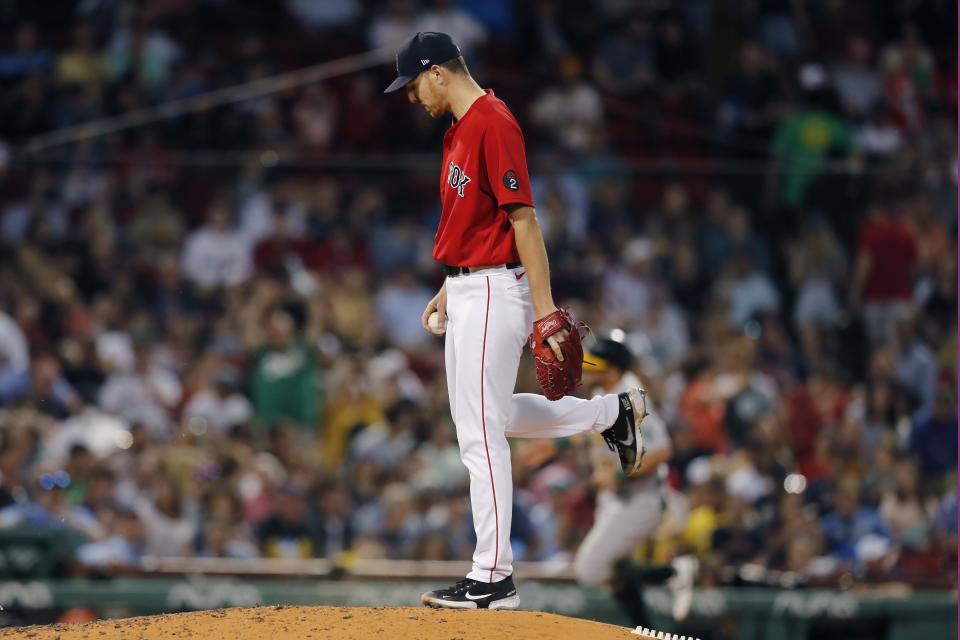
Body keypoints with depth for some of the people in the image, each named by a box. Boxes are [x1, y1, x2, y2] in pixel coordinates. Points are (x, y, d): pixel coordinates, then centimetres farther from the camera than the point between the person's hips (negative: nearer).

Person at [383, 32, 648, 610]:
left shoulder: (493, 123, -17)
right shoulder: (462, 128, 14)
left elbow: (523, 219, -21)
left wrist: (544, 308, -24)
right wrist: (450, 287, 24)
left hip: (495, 291, -10)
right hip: (468, 291, 10)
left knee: (481, 431, -8)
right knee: (480, 416, 20)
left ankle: (493, 578, -4)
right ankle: (612, 412, 31)